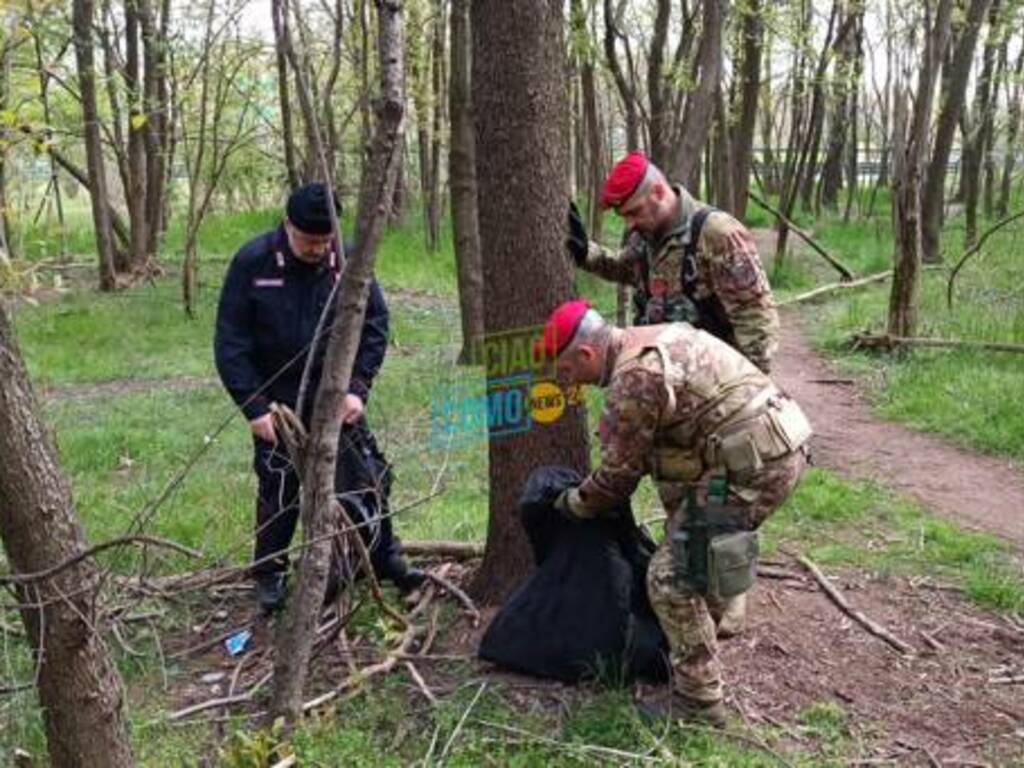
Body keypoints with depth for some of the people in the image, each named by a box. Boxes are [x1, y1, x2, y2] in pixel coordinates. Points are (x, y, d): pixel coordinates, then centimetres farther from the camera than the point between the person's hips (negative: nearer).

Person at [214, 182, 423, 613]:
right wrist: (254, 407, -17)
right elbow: (230, 344, -12)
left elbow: (374, 325, -3)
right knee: (279, 490, 7)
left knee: (368, 477, 6)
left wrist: (357, 387, -13)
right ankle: (268, 575, 27)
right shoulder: (252, 263, -14)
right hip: (278, 403, -2)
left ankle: (386, 560, 24)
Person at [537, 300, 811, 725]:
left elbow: (616, 479, -6)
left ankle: (698, 701, 8)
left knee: (671, 578, -3)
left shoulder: (632, 380, -16)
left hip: (750, 466, -10)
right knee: (694, 554, 25)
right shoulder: (657, 339, 14)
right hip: (781, 447, 11)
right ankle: (693, 655, 40)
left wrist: (569, 503, 11)